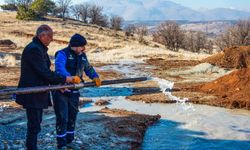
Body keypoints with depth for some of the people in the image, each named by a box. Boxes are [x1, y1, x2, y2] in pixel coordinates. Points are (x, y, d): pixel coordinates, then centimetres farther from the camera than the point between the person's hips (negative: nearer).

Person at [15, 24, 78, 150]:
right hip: (32, 94, -10)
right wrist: (64, 79, -16)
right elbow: (44, 72, -23)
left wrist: (57, 84, 8)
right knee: (34, 125, -4)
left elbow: (45, 71, 17)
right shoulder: (34, 49, -19)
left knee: (36, 123, 17)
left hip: (38, 92, 10)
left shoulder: (40, 48, 14)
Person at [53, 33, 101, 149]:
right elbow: (59, 68, -33)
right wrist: (70, 77, -50)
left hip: (74, 91, 7)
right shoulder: (63, 54, -16)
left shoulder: (82, 56, 7)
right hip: (61, 91, -7)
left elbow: (88, 68, 18)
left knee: (72, 116, 15)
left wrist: (95, 77, -3)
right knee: (62, 118, -4)